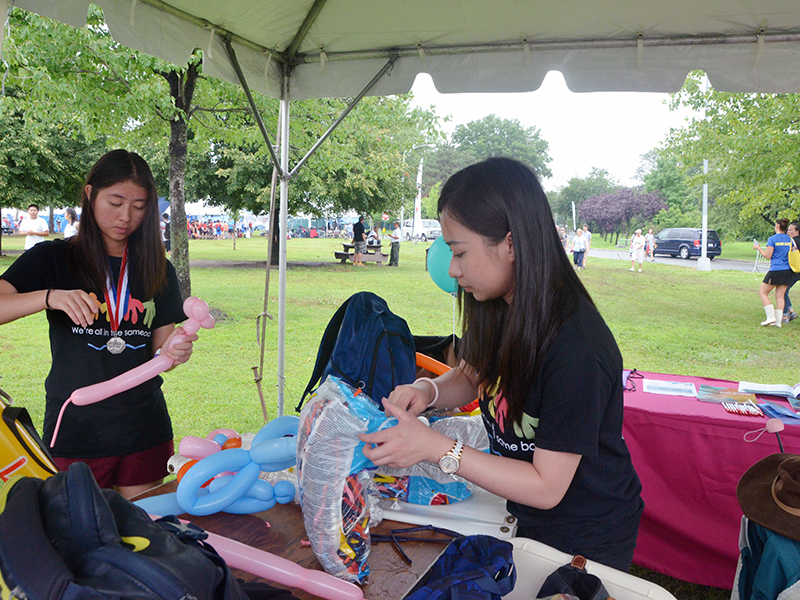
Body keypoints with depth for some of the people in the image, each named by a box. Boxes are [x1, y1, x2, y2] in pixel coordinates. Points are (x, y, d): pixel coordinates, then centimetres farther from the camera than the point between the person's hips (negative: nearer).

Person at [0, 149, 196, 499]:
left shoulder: (157, 270, 7)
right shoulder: (53, 259, -1)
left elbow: (159, 345, 7)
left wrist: (172, 351, -15)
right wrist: (49, 296, -30)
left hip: (145, 431, 3)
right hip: (76, 431, -2)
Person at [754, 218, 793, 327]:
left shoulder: (772, 239, -9)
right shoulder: (790, 239, 9)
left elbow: (767, 256, -9)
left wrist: (758, 248, 4)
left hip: (775, 271, -6)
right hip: (788, 271, 6)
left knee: (762, 292, 6)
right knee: (780, 296, 9)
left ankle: (771, 317, -3)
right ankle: (778, 321, 7)